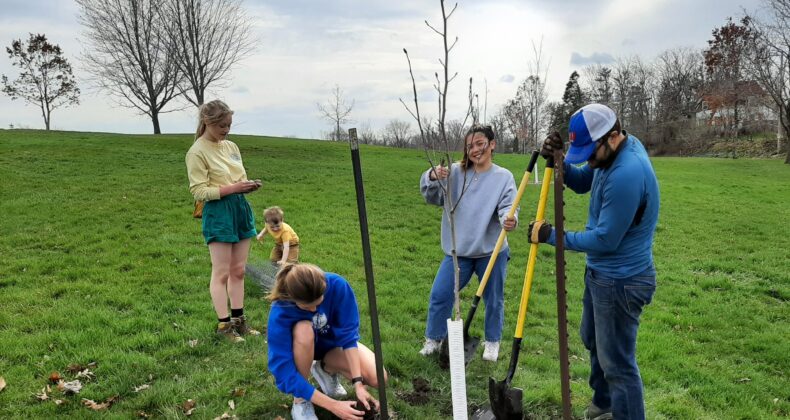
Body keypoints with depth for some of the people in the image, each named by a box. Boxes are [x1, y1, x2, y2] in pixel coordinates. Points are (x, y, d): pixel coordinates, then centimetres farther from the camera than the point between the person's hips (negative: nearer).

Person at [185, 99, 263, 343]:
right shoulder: (197, 152, -9)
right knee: (221, 273, 0)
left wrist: (249, 185, -3)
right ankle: (223, 325, 10)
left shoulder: (231, 146, 12)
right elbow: (199, 191, -14)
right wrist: (233, 188, -20)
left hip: (241, 208, 7)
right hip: (218, 213, -7)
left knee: (238, 271, 11)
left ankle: (238, 320, 21)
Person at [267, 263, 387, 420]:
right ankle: (300, 399, -16)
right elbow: (284, 372, -36)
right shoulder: (280, 313, -35)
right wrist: (333, 405, -38)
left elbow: (348, 335, -24)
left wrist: (358, 383, -31)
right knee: (304, 329, -38)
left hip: (333, 342, 2)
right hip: (301, 349, -2)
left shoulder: (337, 285, -31)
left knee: (377, 378, -20)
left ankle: (326, 369, 8)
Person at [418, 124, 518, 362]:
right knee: (439, 295, 1)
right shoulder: (456, 172, 1)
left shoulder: (504, 177, -3)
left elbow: (507, 207, -13)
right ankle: (433, 339, 22)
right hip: (457, 251, 1)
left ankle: (492, 342, 35)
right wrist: (432, 177, -29)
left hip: (491, 252, -1)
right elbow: (431, 197, -7)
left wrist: (509, 220, -37)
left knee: (493, 300, 12)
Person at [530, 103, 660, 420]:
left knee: (618, 363, 2)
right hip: (601, 272, 11)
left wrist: (552, 236, -17)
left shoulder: (627, 174, -31)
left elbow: (605, 240, -27)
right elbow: (582, 182, 13)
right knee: (594, 341, 27)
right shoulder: (613, 151, -1)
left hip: (620, 281, -11)